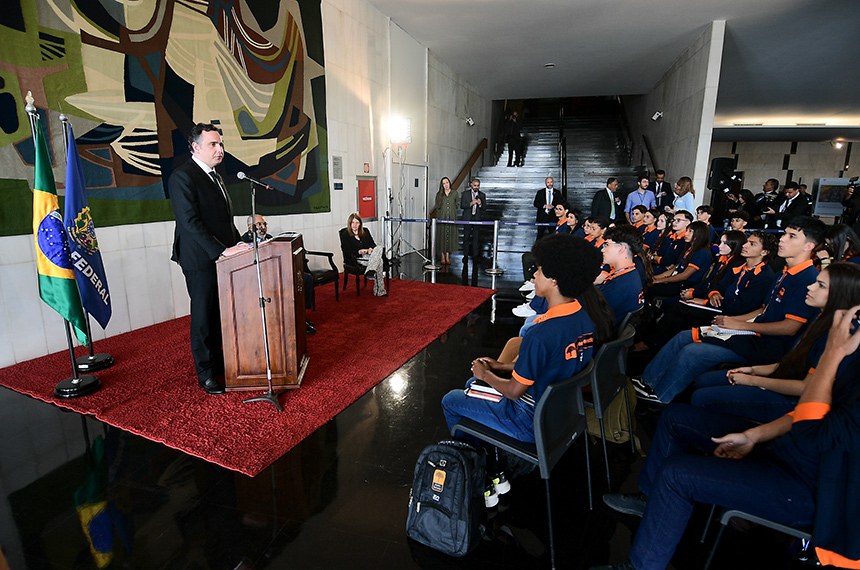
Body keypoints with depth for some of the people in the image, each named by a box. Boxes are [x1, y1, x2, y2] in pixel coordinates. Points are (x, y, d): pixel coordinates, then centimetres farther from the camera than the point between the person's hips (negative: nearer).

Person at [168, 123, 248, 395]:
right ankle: (206, 374, 15)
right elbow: (191, 222, -19)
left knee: (219, 314, 13)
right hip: (201, 260, -8)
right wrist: (222, 250, -23)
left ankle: (218, 363, 26)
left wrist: (238, 243, 8)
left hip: (221, 258, 8)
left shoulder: (215, 177, 17)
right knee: (204, 316, 2)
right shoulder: (182, 176, -10)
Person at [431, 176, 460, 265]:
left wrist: (452, 209, 11)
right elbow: (437, 206, 10)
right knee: (442, 236, 1)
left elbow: (458, 203, 16)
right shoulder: (439, 194, 5)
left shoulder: (454, 193, 5)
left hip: (451, 218, 0)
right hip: (441, 217, 0)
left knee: (450, 236, 0)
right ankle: (443, 257, 7)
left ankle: (447, 257, 7)